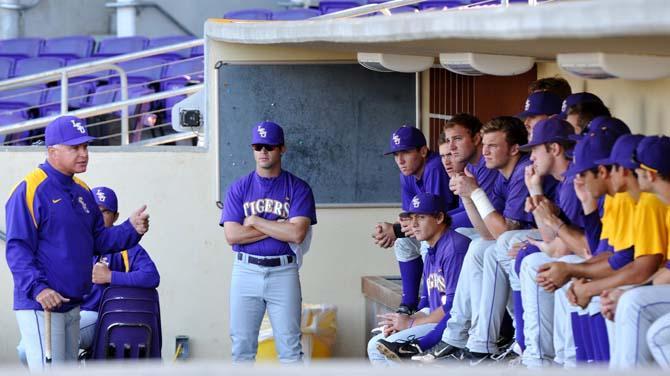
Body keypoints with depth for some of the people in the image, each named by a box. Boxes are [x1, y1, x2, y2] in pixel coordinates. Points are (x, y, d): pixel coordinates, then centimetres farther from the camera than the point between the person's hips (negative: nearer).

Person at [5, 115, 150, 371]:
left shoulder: (83, 192, 15)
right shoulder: (31, 189, -12)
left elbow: (99, 240, 17)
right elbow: (17, 249, -17)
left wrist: (132, 229, -1)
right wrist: (38, 288, -29)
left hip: (72, 306, 9)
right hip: (40, 306, -9)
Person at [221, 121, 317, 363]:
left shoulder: (298, 188, 3)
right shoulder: (239, 188, 8)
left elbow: (297, 233, -10)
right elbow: (231, 235, -4)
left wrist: (255, 221, -6)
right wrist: (279, 227, -8)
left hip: (283, 272, -2)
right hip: (246, 271, 2)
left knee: (290, 347, -3)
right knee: (242, 346, 3)